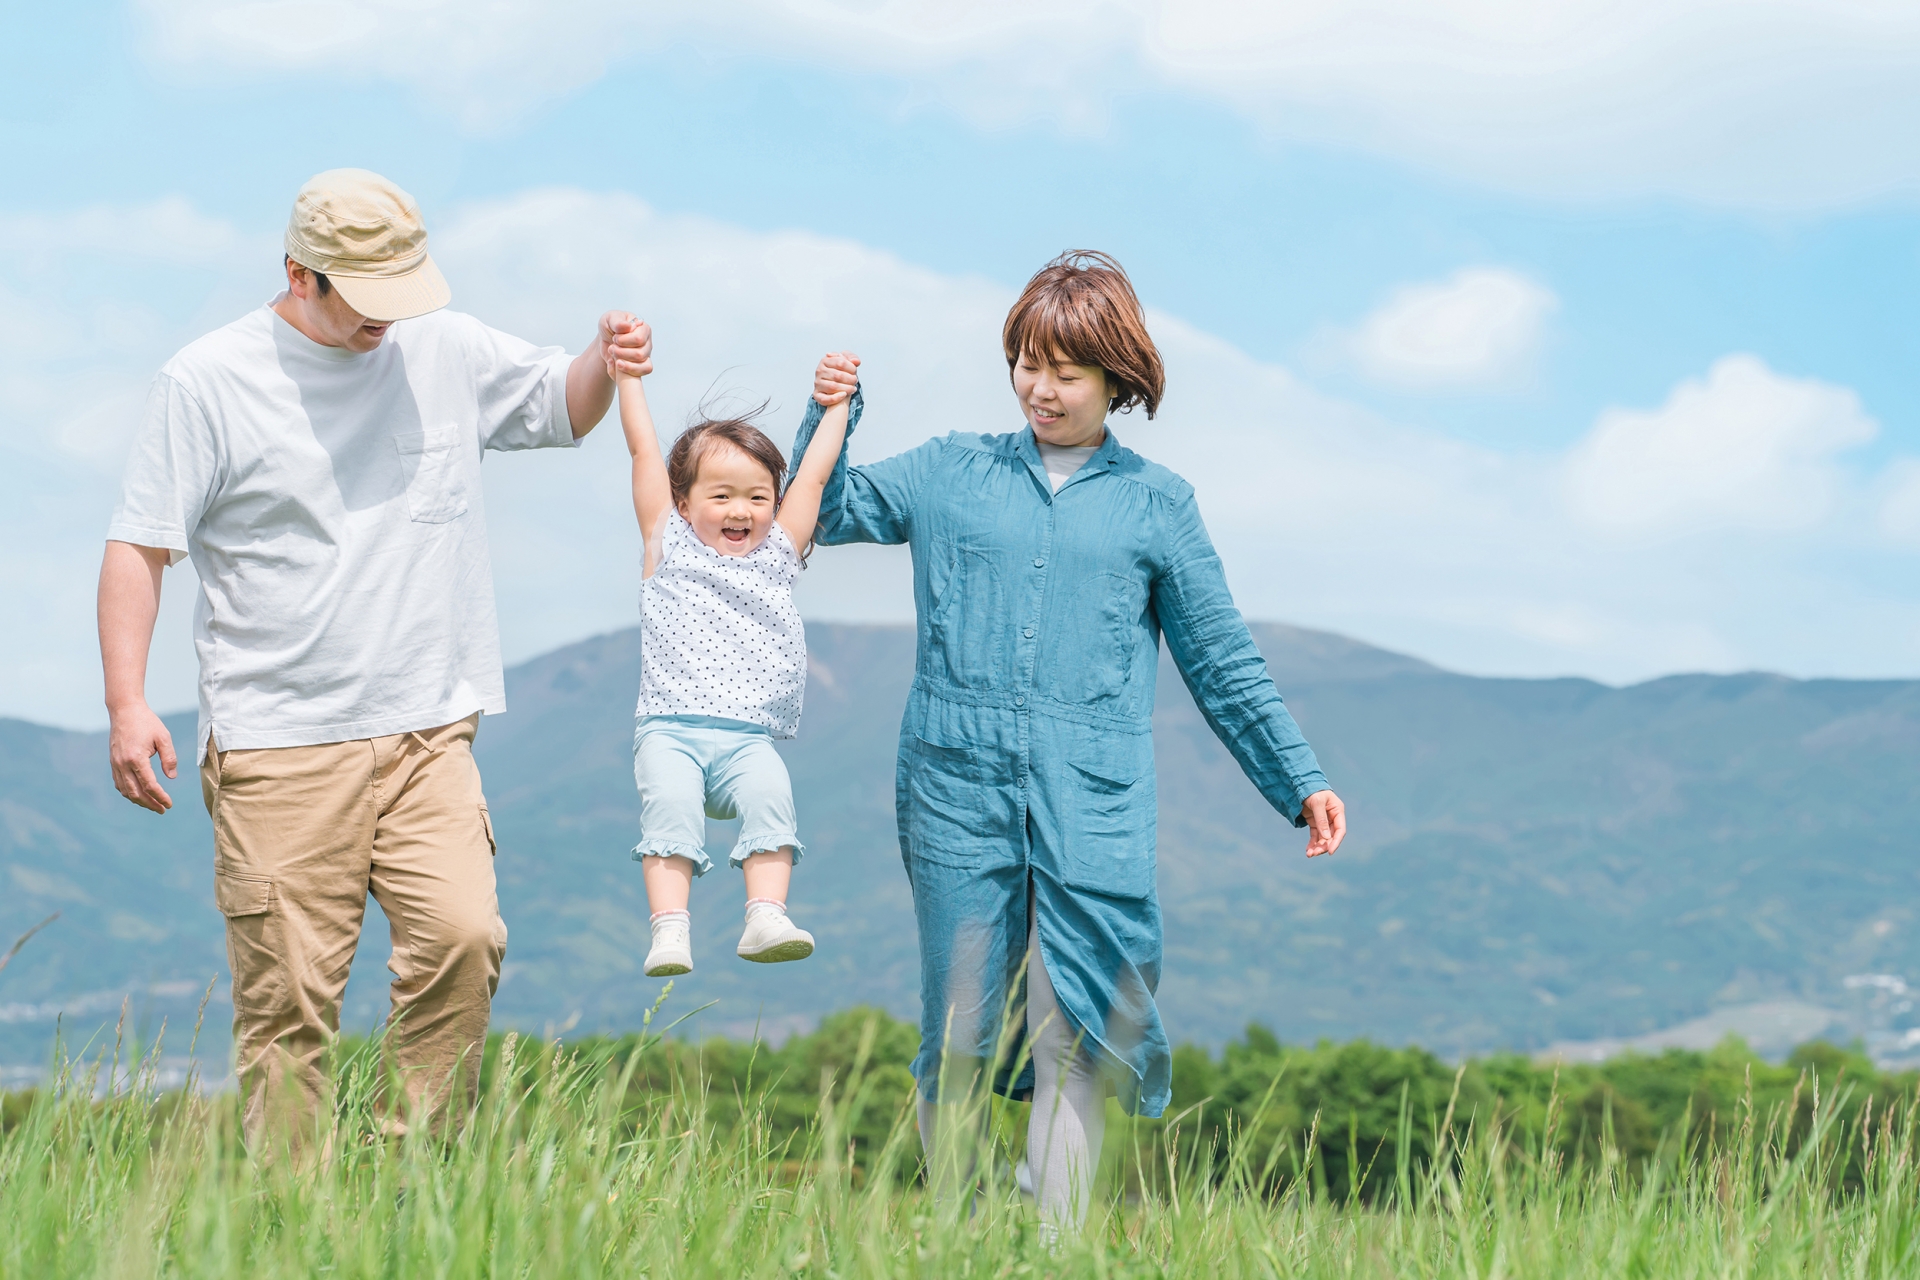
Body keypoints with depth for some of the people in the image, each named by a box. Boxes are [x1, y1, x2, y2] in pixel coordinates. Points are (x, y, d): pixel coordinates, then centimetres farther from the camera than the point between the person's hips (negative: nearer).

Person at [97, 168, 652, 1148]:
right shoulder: (207, 382, -2)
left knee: (462, 938, -15)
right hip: (278, 744, -3)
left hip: (427, 733, 3)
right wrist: (127, 703, -10)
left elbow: (556, 406, 27)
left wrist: (604, 364, 3)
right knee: (286, 992, -4)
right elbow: (139, 546, 0)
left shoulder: (447, 350, 10)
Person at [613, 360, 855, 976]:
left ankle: (766, 917, -37)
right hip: (669, 730, -2)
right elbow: (644, 448, 14)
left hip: (748, 738, 2)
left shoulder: (778, 553, 19)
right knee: (671, 800, -29)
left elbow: (814, 474, 24)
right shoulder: (668, 545, 14)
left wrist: (836, 404, 29)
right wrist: (627, 372, 16)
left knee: (770, 792, -28)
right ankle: (669, 929, -37)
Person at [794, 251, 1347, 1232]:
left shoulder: (1157, 505, 11)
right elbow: (824, 514, 21)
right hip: (959, 787, 1)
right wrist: (829, 415, 4)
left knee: (1073, 1039, -8)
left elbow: (1224, 665, 15)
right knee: (958, 1038, 3)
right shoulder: (949, 474, 13)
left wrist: (1301, 783, 11)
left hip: (1093, 802, -1)